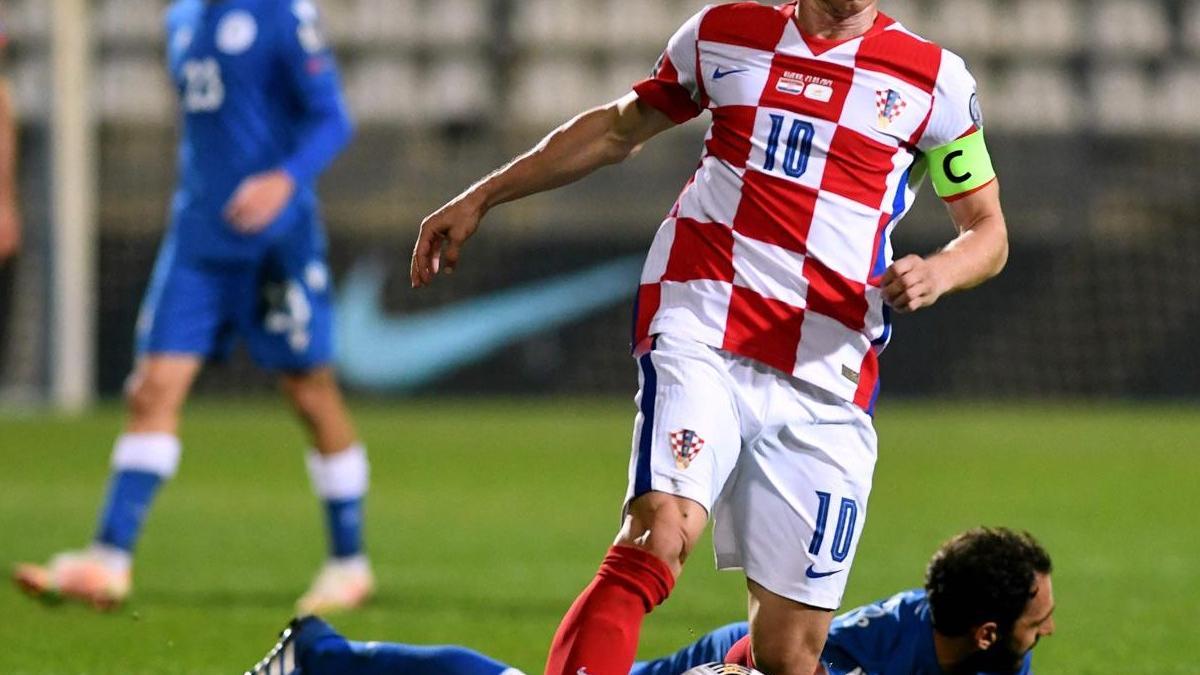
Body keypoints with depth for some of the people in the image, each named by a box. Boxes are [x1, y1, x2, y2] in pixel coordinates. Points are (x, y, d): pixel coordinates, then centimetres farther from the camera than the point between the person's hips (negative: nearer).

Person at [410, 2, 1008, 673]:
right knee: (661, 533, -29)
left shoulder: (933, 77, 9)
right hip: (699, 334, -1)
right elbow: (619, 128, 29)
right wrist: (481, 198, 31)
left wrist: (939, 273, -9)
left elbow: (988, 231, 14)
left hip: (824, 379, 1)